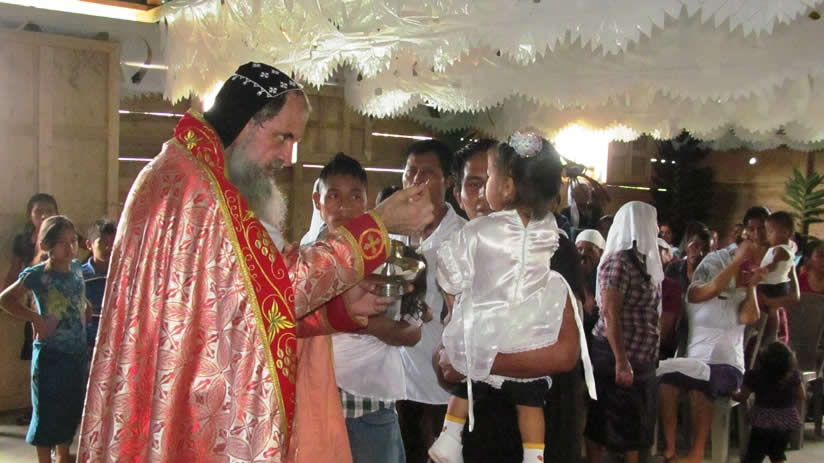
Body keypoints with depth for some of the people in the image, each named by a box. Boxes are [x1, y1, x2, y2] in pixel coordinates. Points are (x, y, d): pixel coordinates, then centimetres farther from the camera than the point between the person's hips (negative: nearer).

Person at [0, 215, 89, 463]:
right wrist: (35, 318, -15)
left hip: (78, 353, 5)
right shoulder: (36, 275, -13)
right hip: (50, 355, -5)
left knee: (72, 409, 16)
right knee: (47, 411, 4)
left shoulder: (77, 269, 3)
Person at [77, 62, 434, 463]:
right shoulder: (191, 188, -19)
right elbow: (275, 286, -19)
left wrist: (339, 303, 0)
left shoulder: (207, 184, 15)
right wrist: (378, 225, -15)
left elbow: (259, 303, 14)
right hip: (189, 424, -10)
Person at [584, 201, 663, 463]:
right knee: (604, 421, 2)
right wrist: (621, 361, -25)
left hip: (640, 357, 9)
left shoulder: (641, 261, 11)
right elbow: (610, 313, -22)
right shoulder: (619, 261, -16)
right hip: (616, 357, -9)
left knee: (635, 421, 15)